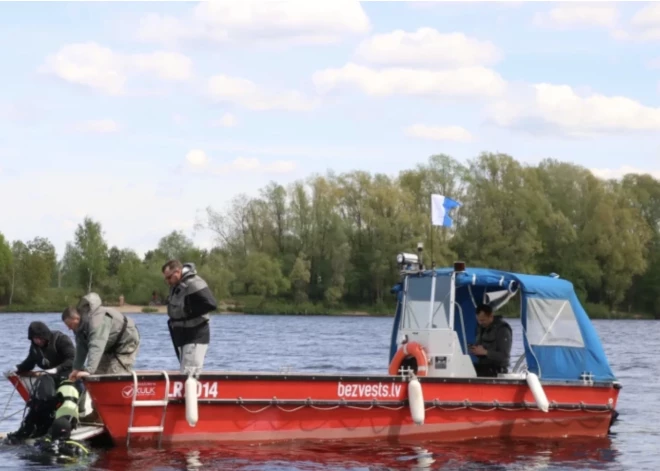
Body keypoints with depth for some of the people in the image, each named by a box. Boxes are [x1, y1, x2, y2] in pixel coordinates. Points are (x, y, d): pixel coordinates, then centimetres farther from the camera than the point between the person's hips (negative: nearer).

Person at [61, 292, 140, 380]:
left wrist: (89, 371, -55)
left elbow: (96, 347, -48)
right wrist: (77, 369, -6)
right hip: (111, 346, 10)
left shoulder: (97, 321, -37)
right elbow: (81, 348, -1)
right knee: (99, 374, 4)